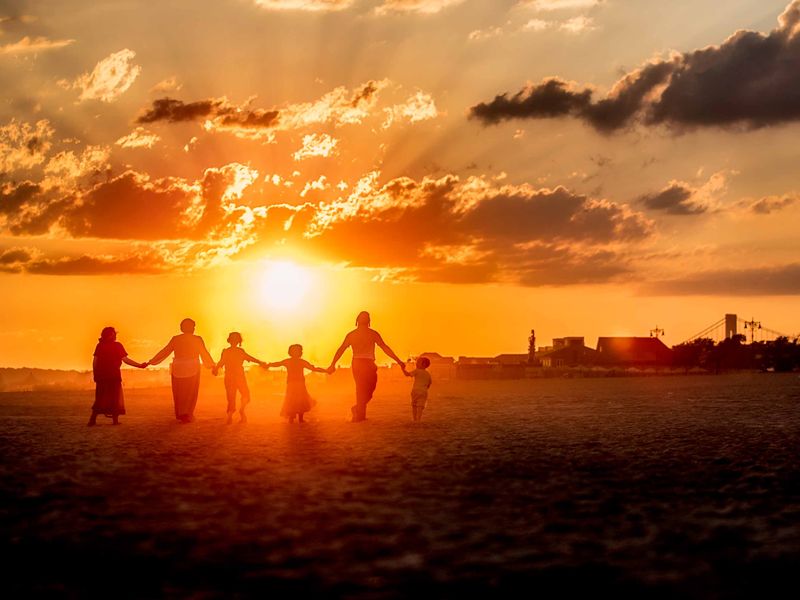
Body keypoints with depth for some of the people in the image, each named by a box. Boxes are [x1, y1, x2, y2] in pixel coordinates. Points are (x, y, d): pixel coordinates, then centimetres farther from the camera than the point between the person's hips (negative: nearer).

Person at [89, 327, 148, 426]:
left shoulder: (100, 345, 2)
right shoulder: (117, 346, -5)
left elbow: (95, 361, 0)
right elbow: (125, 359, -10)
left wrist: (95, 374, 9)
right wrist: (139, 365, -5)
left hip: (101, 376, 3)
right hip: (114, 375, -3)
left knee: (100, 398, 9)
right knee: (115, 397, 8)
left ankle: (93, 420, 1)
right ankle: (115, 419, 4)